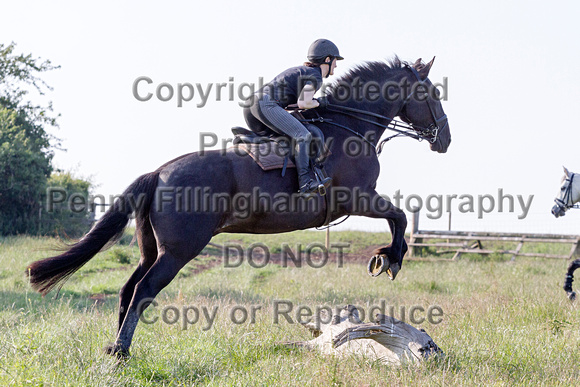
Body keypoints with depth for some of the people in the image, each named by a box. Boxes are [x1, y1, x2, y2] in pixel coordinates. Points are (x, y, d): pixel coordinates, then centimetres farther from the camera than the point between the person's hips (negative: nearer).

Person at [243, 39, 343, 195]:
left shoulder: (302, 70, 28)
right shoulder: (315, 76, 1)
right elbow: (303, 103, -13)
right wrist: (317, 103, 6)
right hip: (267, 105, -10)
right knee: (302, 136, -19)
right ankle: (305, 182, -31)